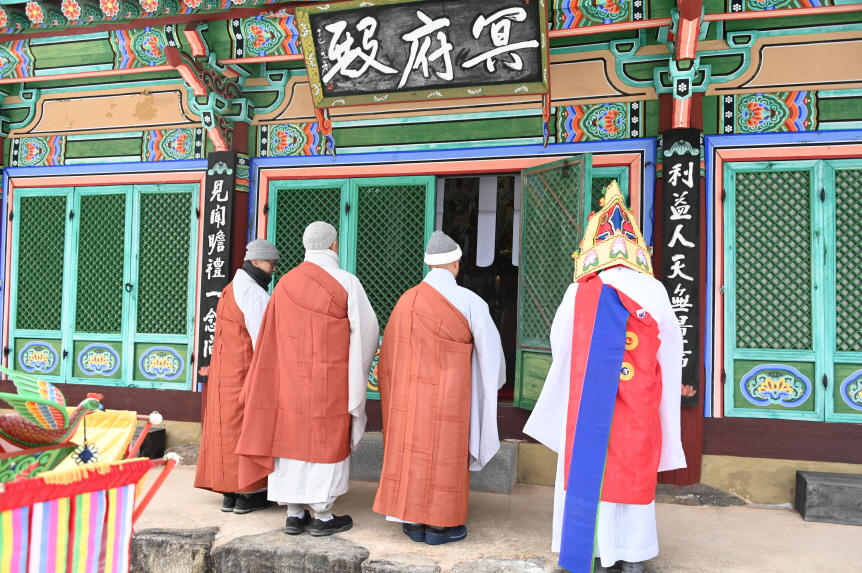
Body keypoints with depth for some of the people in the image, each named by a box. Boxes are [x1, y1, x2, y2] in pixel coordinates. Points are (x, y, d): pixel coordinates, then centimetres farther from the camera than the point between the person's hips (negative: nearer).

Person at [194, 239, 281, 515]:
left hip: (224, 372, 9)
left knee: (227, 427, 11)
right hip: (245, 374, -9)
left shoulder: (232, 288, 14)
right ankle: (247, 495, 7)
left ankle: (229, 493, 18)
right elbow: (262, 342, -19)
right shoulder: (256, 295, -16)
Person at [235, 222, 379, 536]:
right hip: (329, 380, -4)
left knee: (291, 438, 11)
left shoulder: (284, 284, 1)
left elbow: (272, 337, 6)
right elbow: (367, 330, -4)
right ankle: (323, 516, 14)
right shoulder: (346, 283, -10)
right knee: (326, 441, 6)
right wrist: (359, 365, 14)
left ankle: (294, 514, 20)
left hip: (290, 377, 4)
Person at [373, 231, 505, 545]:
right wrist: (496, 381, 16)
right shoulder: (468, 301, -10)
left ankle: (412, 521, 20)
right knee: (444, 454, 6)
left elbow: (390, 350, 6)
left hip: (410, 392, 4)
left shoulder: (407, 299, 0)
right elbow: (491, 348, -2)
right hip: (447, 395, -4)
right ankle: (439, 524, 14)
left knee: (411, 451, 11)